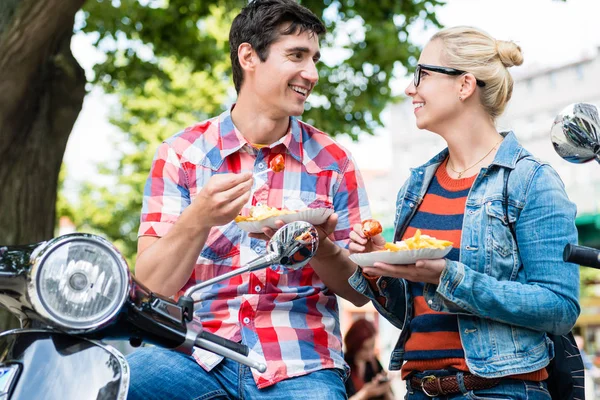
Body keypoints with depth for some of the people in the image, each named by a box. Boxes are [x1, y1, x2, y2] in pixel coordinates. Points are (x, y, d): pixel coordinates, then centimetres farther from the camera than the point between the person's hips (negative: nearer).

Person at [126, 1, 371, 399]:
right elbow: (152, 286, 0)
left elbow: (359, 290, 10)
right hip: (201, 360, -2)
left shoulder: (333, 162, 8)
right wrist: (199, 218, -17)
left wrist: (319, 247, -11)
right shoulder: (181, 154, 6)